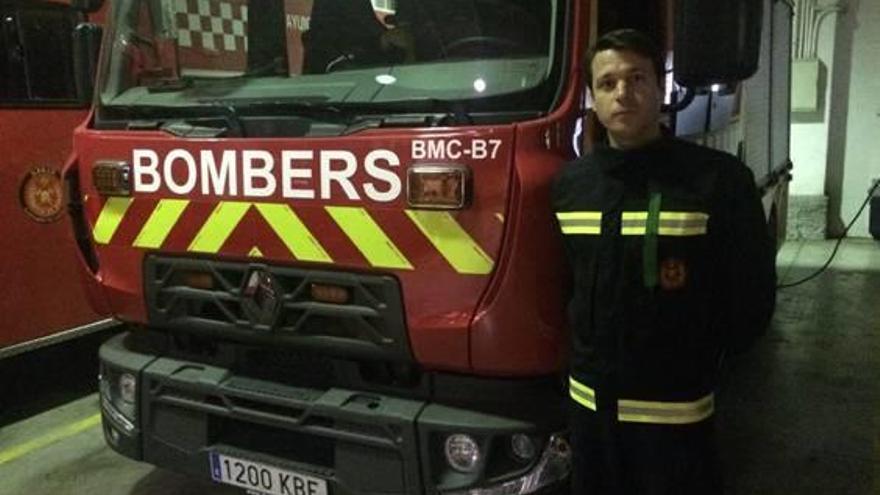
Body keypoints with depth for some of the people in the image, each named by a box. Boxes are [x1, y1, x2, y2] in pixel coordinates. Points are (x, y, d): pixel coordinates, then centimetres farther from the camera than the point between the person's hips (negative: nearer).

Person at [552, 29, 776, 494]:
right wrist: (583, 346, 7)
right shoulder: (569, 182, 2)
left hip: (674, 408, -4)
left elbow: (752, 296, -8)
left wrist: (695, 357, 0)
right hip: (589, 399, 5)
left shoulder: (719, 177, -13)